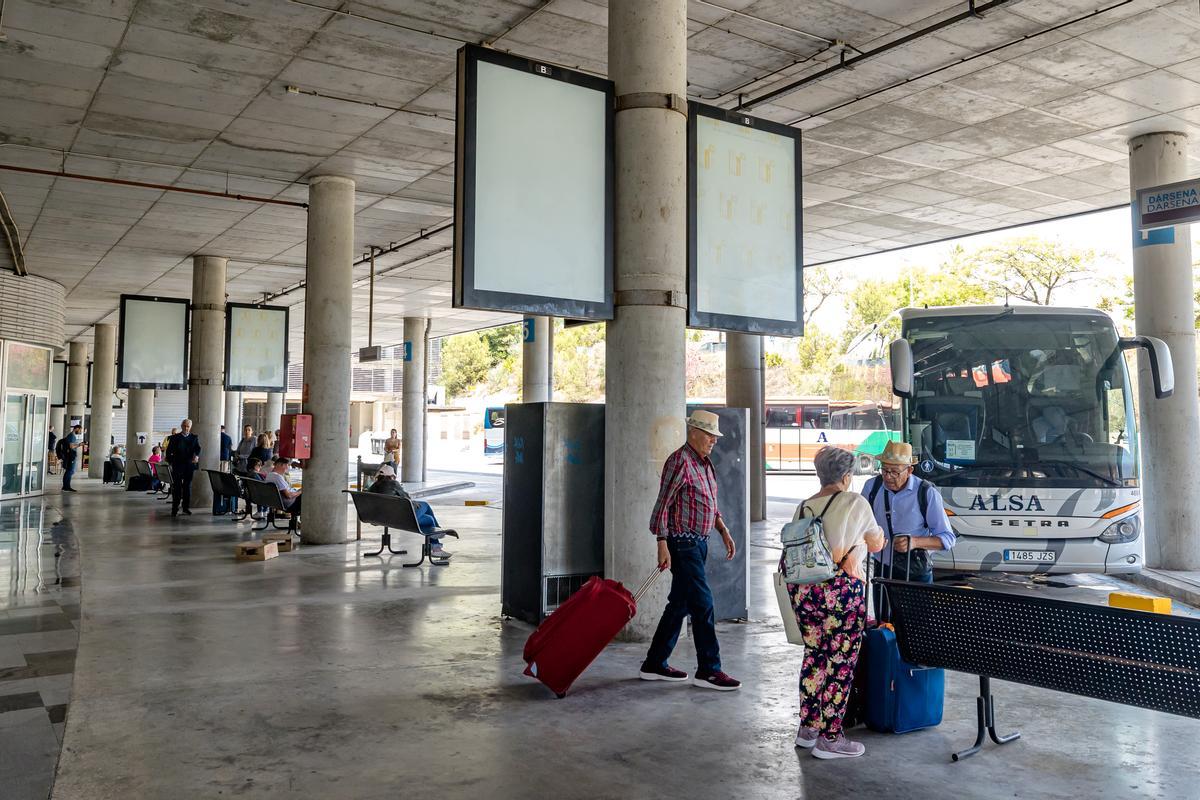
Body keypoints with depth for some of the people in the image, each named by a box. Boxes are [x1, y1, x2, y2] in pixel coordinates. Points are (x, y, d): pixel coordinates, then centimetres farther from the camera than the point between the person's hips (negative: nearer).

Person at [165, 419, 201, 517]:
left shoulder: (194, 437, 9)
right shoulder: (175, 438, 6)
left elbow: (198, 448, -4)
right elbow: (169, 451, 7)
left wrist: (197, 456, -24)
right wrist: (170, 462, -1)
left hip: (190, 465, 1)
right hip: (177, 465, -1)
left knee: (187, 486, 6)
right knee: (176, 487, -2)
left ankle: (186, 507, 14)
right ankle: (175, 508, 2)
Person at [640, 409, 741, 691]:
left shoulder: (704, 463, 15)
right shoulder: (680, 461, -14)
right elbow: (662, 505, -17)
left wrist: (724, 531, 14)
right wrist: (663, 546, -21)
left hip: (698, 542, 10)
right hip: (683, 544, -10)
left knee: (679, 604, 12)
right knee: (703, 605, -7)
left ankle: (654, 664, 21)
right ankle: (708, 670, 2)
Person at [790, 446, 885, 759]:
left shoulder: (803, 506, 9)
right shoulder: (855, 502, -3)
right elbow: (876, 545, 10)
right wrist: (878, 535, 31)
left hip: (804, 591, 6)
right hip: (841, 591, -6)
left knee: (813, 654, 18)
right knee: (840, 662, 4)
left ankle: (807, 728, 27)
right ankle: (829, 738, 10)